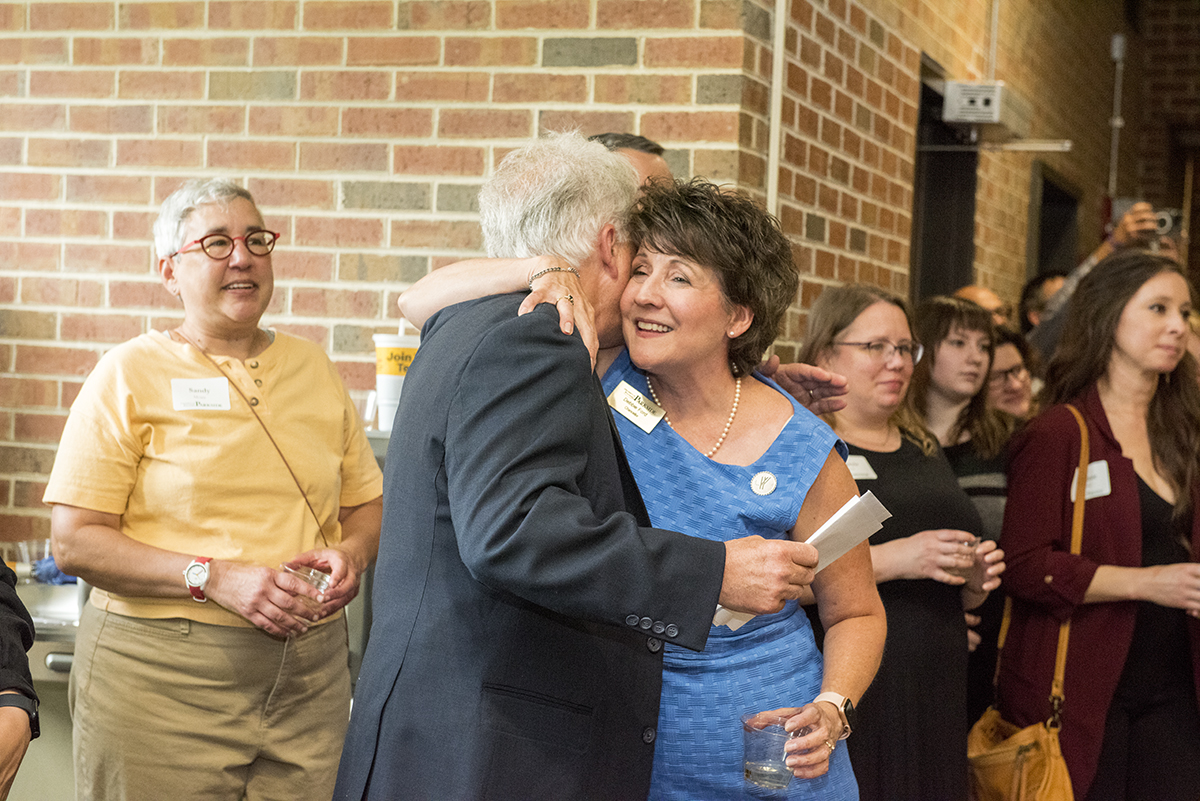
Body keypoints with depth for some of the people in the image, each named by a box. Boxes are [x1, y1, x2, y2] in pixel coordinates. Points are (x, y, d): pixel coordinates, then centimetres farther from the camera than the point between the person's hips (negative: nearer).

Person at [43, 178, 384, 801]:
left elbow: (368, 503, 19)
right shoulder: (130, 374, -2)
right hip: (160, 675, -4)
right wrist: (215, 578, -17)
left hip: (310, 677, 4)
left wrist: (351, 553, -4)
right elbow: (74, 541, -8)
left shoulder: (312, 368, 13)